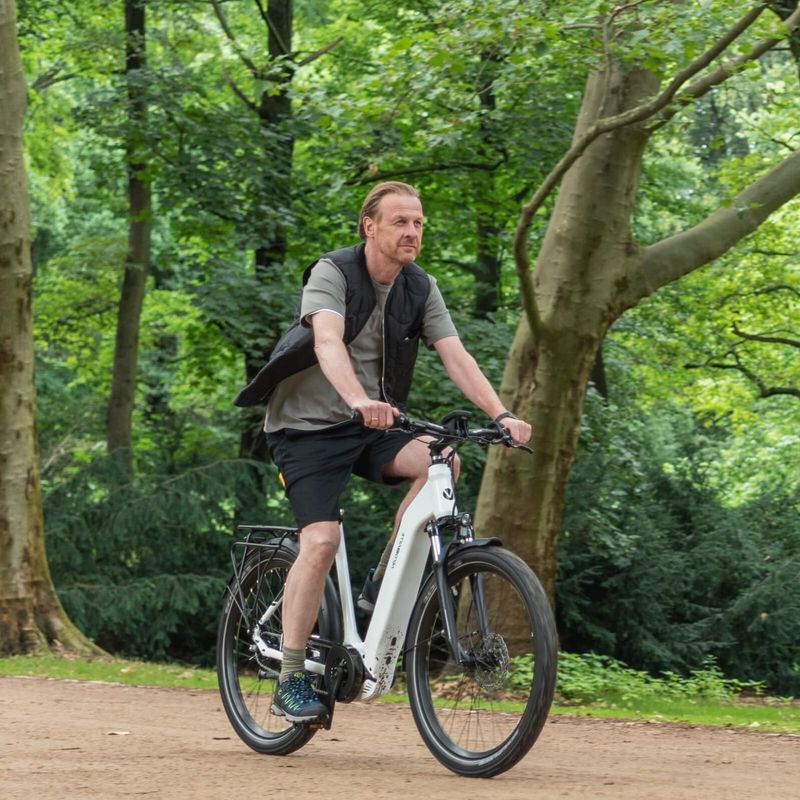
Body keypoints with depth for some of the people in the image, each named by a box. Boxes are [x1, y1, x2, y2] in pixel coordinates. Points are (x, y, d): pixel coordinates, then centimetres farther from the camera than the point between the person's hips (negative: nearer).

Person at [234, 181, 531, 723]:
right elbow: (328, 343, -32)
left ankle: (384, 586, -7)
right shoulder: (333, 274, -15)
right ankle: (291, 682, -12)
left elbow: (456, 357, -8)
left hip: (369, 430, 5)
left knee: (439, 464, -23)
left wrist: (502, 415, -24)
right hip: (308, 426, -5)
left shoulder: (420, 289, 1)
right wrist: (360, 401, -51)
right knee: (322, 540, -20)